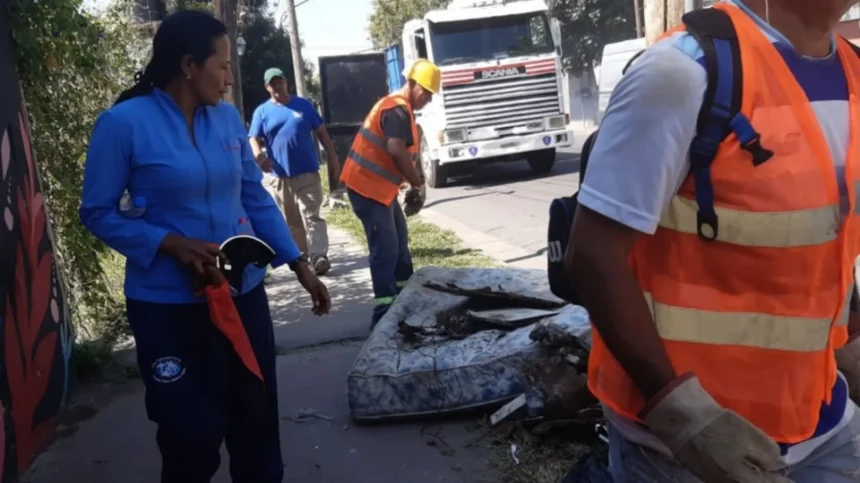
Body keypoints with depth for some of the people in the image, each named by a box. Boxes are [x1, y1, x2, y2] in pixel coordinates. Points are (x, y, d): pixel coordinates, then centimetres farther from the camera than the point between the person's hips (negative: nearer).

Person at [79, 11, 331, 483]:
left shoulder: (228, 117, 1)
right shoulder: (123, 122, -12)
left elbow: (256, 198, 8)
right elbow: (97, 213, -8)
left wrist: (301, 268, 5)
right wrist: (173, 244, -21)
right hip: (168, 304, -4)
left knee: (256, 413, 16)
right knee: (192, 431, 7)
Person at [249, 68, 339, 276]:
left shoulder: (303, 104, 8)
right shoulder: (262, 111, 5)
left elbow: (321, 132, 10)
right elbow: (254, 139, -3)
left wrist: (332, 157, 4)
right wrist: (258, 155, -25)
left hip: (307, 172, -1)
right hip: (278, 176, 1)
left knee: (312, 216, -7)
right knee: (290, 220, 11)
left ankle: (319, 256, -13)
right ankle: (300, 254, 24)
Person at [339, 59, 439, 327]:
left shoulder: (401, 109, 16)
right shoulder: (397, 110, -18)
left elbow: (409, 151, 19)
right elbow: (397, 150, -29)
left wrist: (416, 177, 5)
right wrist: (417, 182, -14)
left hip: (380, 186, 11)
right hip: (367, 186, -11)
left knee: (399, 240, 19)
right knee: (385, 248, -11)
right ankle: (385, 312, -8)